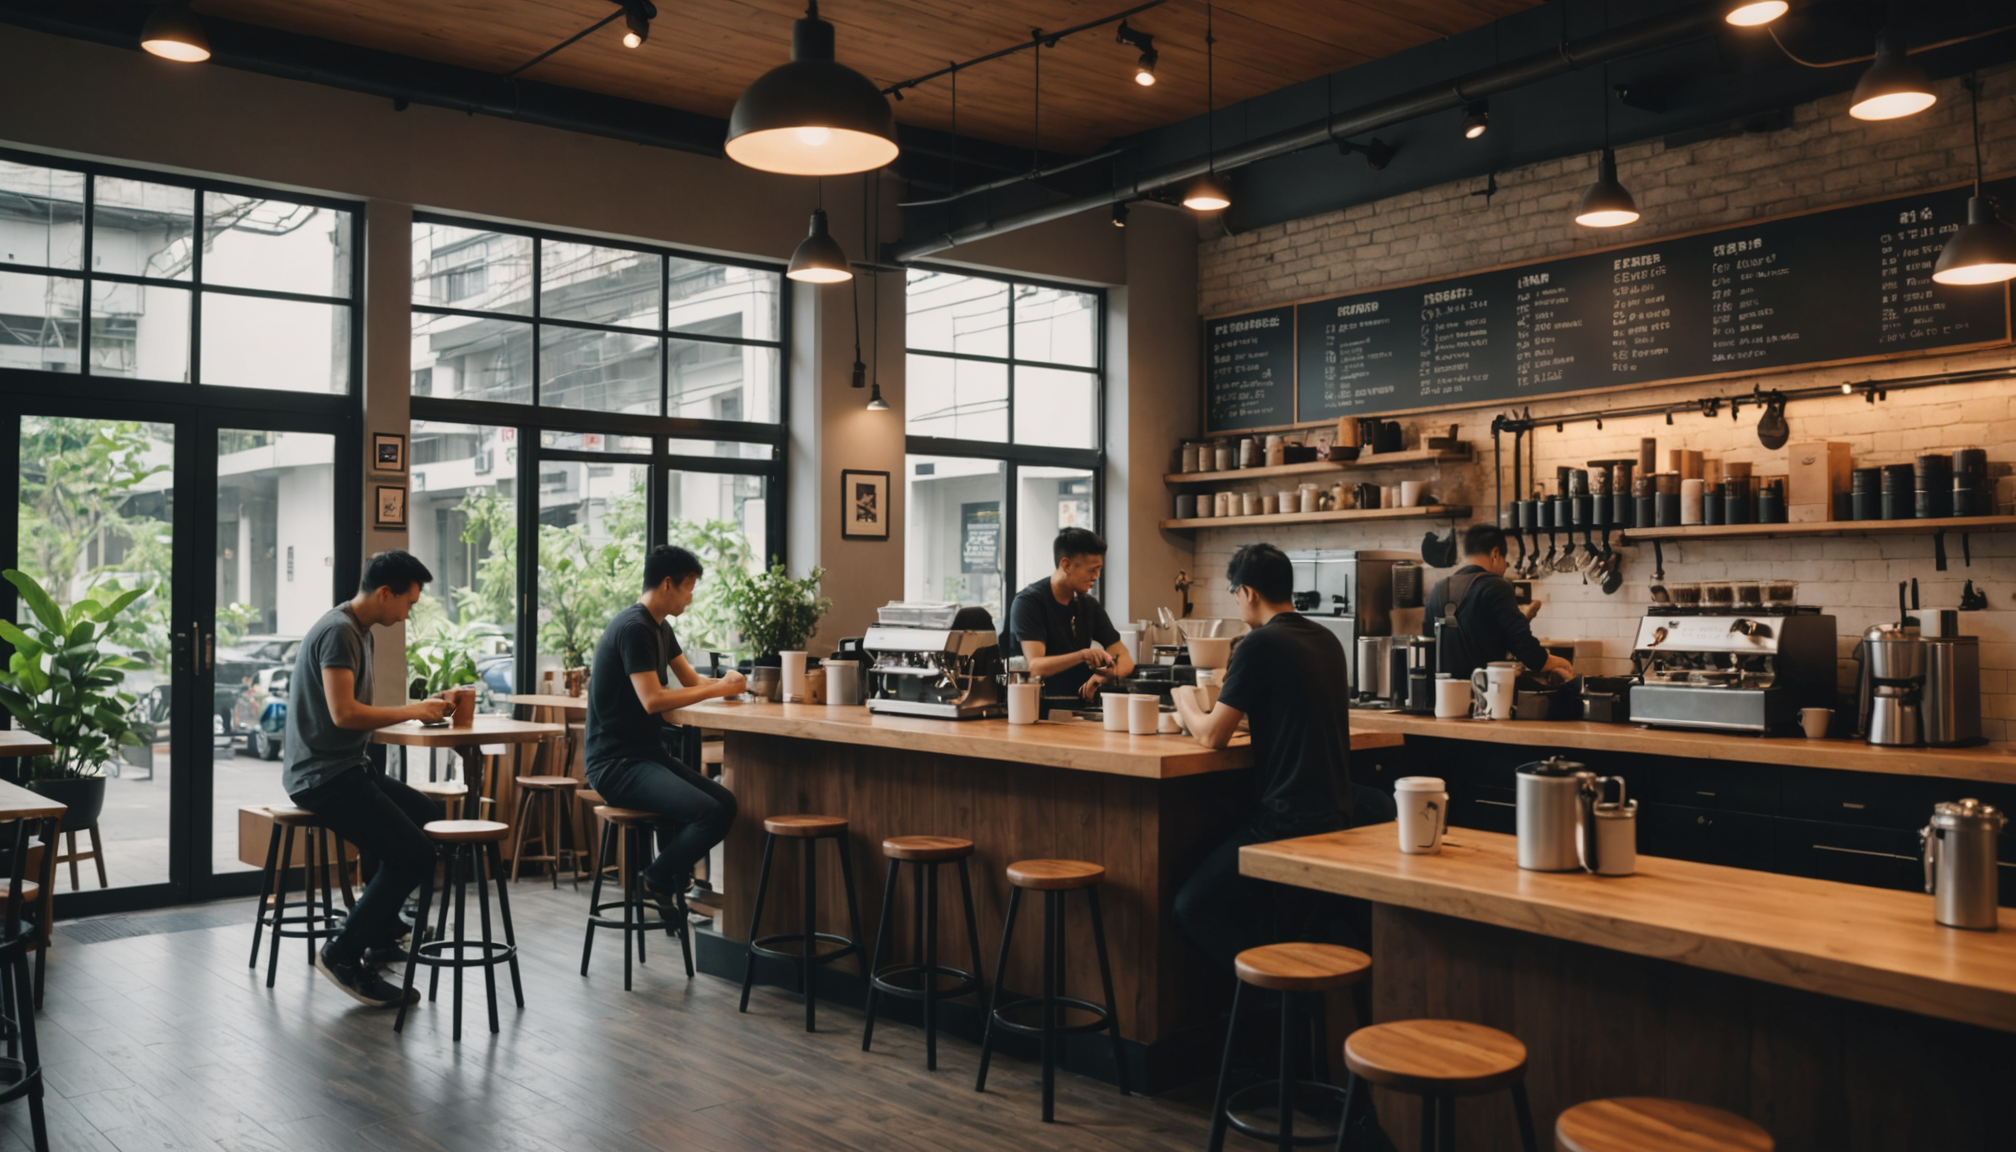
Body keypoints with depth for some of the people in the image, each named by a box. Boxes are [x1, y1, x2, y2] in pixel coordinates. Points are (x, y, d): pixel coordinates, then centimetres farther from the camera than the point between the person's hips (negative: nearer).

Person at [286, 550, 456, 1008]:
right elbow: (343, 713, -26)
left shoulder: (358, 631, 16)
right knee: (413, 853, -20)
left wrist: (422, 709, 10)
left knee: (433, 819, 20)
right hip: (323, 776, -11)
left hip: (348, 768, 11)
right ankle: (344, 953, -6)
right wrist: (412, 711, -17)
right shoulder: (338, 632, -17)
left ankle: (381, 935, 26)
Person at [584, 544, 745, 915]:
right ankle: (659, 878, 1)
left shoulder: (660, 628, 15)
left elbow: (691, 680, 20)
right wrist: (718, 689, -17)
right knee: (709, 813, -24)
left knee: (725, 803, -3)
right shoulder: (633, 628, -17)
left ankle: (673, 879, 12)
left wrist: (724, 683, 0)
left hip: (648, 754, 10)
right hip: (616, 762, -10)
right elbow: (652, 700, -24)